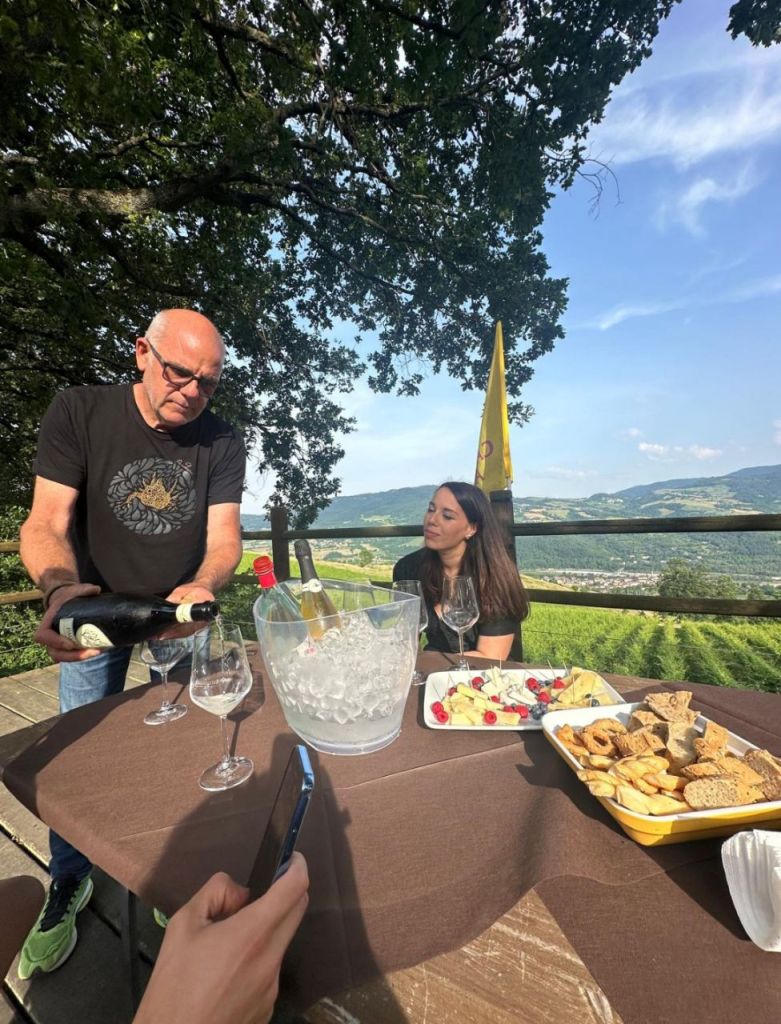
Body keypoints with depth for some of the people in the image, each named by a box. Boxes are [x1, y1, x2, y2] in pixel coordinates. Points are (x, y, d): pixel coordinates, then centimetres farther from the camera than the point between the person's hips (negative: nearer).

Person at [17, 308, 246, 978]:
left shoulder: (222, 443, -13)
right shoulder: (78, 412, -15)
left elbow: (224, 535, -16)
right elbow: (45, 522, -21)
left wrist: (204, 584, -38)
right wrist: (61, 586, -42)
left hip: (183, 606, 1)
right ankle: (70, 884, 35)